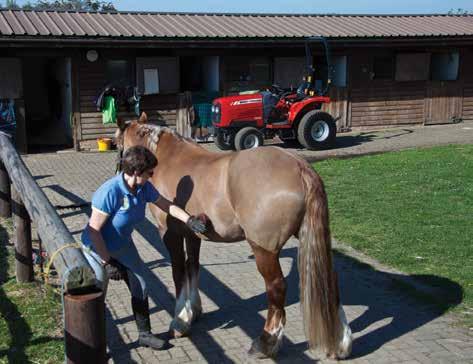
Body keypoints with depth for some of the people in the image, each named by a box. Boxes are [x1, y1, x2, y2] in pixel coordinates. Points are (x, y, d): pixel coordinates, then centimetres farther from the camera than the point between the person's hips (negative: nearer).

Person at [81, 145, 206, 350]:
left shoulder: (144, 188, -13)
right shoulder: (109, 193, -34)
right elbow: (93, 231, -28)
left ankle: (145, 334, 26)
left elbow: (166, 205, 3)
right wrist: (108, 262, -23)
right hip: (97, 248, -7)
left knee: (140, 288, 9)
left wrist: (189, 220, -8)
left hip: (123, 245, 7)